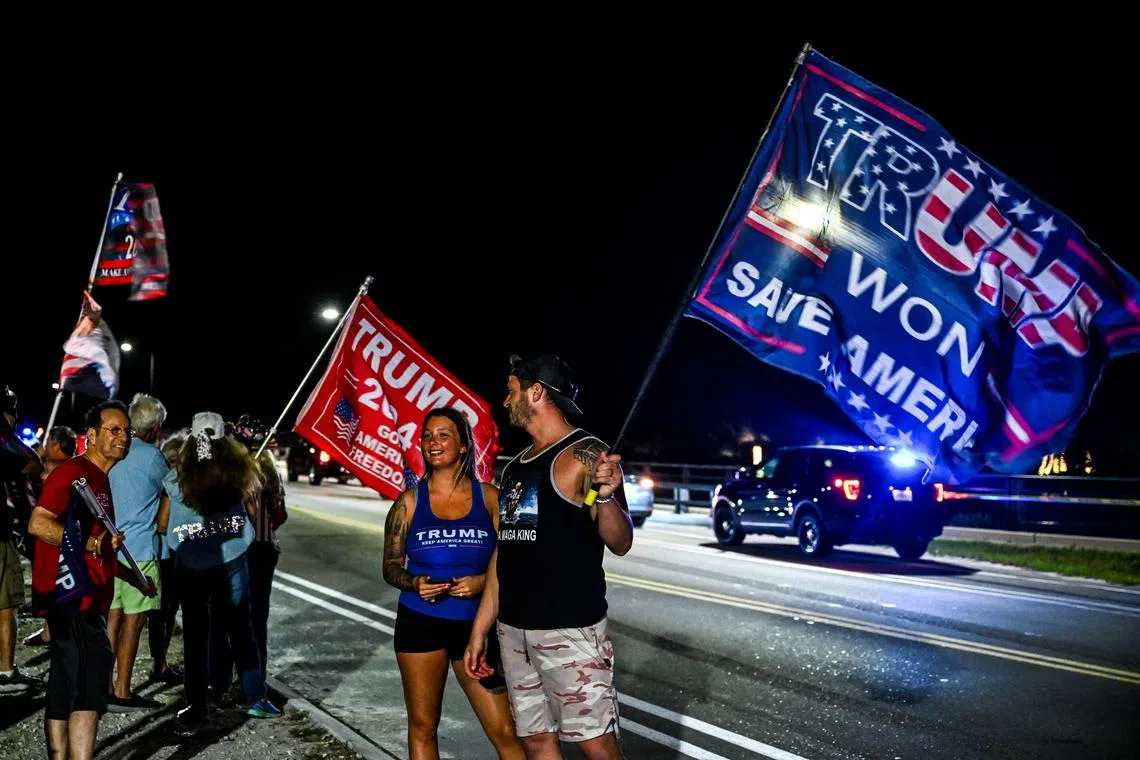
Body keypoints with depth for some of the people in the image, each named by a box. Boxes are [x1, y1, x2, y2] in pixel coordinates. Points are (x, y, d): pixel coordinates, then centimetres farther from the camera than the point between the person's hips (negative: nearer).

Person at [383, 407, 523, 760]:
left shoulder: (488, 496, 1)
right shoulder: (409, 501, 3)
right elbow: (391, 566, 7)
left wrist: (484, 581, -16)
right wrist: (415, 583, -13)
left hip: (475, 623, -1)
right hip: (420, 622, 1)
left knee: (505, 731, -2)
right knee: (423, 725, 10)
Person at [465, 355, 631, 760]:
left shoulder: (585, 454, -9)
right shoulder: (514, 467, 14)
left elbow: (620, 543, -16)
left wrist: (606, 496, -36)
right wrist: (479, 631, 17)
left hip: (569, 628, -7)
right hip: (513, 630, 7)